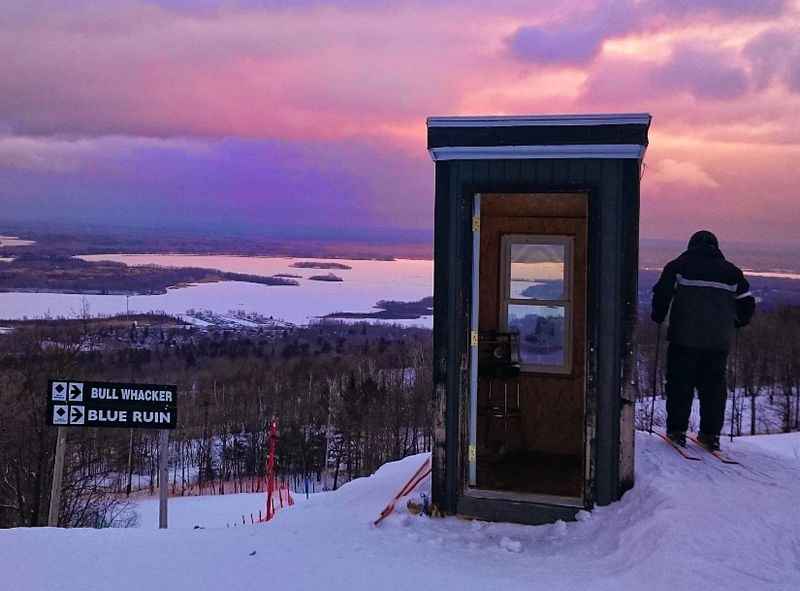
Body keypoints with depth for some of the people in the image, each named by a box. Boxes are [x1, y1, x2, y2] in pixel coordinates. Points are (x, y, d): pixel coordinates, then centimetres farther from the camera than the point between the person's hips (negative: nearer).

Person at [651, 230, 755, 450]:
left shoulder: (678, 266, 3)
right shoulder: (731, 271, 12)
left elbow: (662, 292, -7)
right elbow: (747, 302, 12)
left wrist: (658, 316, 8)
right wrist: (736, 322, 27)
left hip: (684, 337, -2)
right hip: (719, 341, 2)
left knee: (680, 385, 4)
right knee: (714, 387, 8)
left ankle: (677, 430, 3)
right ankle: (711, 434, 8)